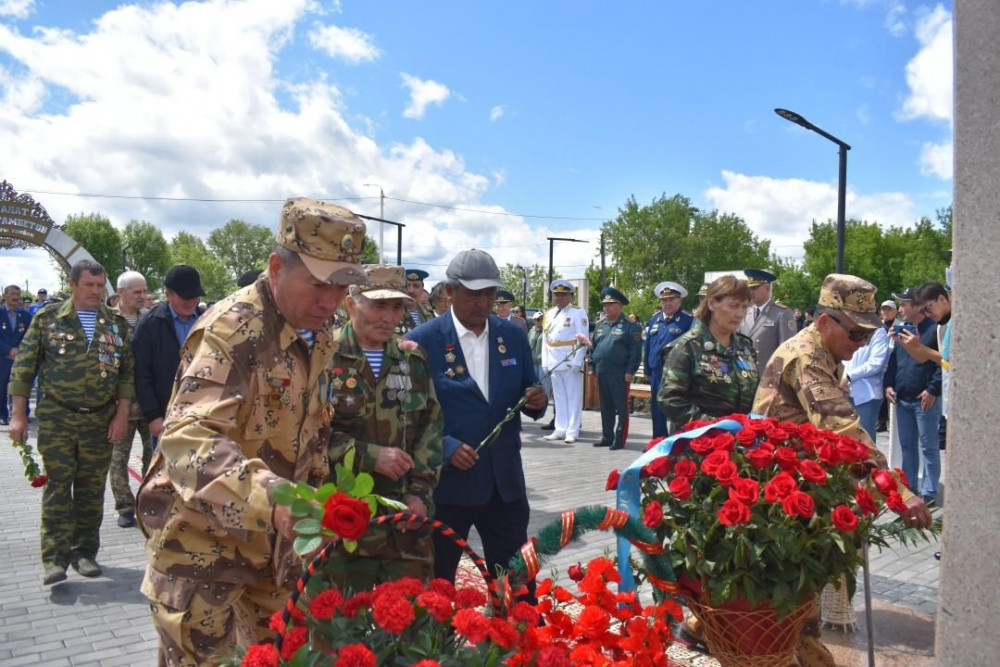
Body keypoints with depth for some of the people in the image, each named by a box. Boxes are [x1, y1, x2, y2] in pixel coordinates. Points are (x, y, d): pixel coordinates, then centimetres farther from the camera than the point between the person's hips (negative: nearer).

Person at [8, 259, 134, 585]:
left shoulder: (117, 324, 6)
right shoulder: (47, 318, 1)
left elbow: (127, 371, 6)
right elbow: (24, 366, 1)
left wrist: (122, 414, -2)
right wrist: (18, 415, -3)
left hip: (100, 419, 2)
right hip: (56, 418, -2)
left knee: (91, 490, 8)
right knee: (58, 487, -3)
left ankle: (85, 552, 19)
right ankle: (55, 558, 2)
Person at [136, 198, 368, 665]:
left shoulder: (318, 334, 1)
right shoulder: (231, 329, -24)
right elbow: (187, 437, -37)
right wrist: (270, 497, -51)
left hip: (272, 537, 8)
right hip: (201, 539, -7)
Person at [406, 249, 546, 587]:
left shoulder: (514, 336, 5)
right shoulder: (421, 341, -8)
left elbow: (528, 396, 12)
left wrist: (536, 401, -12)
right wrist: (445, 446, -21)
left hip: (505, 481, 4)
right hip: (445, 483, -3)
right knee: (436, 582, 13)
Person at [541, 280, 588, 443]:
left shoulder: (578, 313, -3)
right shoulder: (549, 314, 13)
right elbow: (546, 339, 13)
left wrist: (577, 362, -16)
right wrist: (545, 362, 7)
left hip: (572, 362, -5)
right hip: (554, 362, 6)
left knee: (573, 397, 0)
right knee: (559, 398, 11)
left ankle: (572, 432, 4)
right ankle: (560, 429, 17)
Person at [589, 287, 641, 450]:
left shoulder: (630, 327, -4)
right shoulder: (600, 327, 16)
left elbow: (635, 351, -9)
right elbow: (594, 348, 22)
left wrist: (630, 371, -14)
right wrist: (592, 367, 15)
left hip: (619, 374, -6)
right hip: (602, 374, 6)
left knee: (621, 407, -1)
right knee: (605, 407, 12)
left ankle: (620, 439, 4)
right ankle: (607, 437, 20)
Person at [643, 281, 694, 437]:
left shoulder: (688, 321, -5)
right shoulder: (654, 320, 12)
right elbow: (647, 346, 16)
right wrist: (648, 370, 15)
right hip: (657, 374, 6)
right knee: (657, 411, 13)